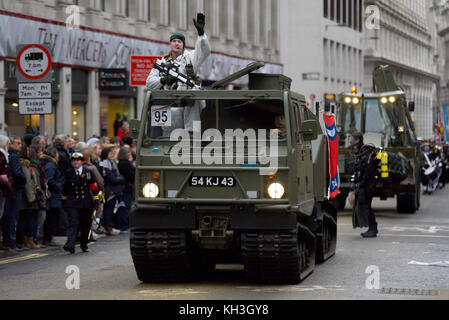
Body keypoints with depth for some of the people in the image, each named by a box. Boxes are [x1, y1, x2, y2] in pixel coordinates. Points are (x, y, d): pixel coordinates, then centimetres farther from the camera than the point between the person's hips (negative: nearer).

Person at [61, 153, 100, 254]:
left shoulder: (88, 172, 3)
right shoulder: (69, 173, 5)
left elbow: (94, 187, 5)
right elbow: (65, 188, 15)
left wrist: (95, 200, 1)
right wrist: (64, 200, 18)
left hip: (86, 203, 1)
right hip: (72, 203, -1)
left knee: (86, 225, 8)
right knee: (73, 223, -16)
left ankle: (84, 245, 25)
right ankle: (70, 244, -27)